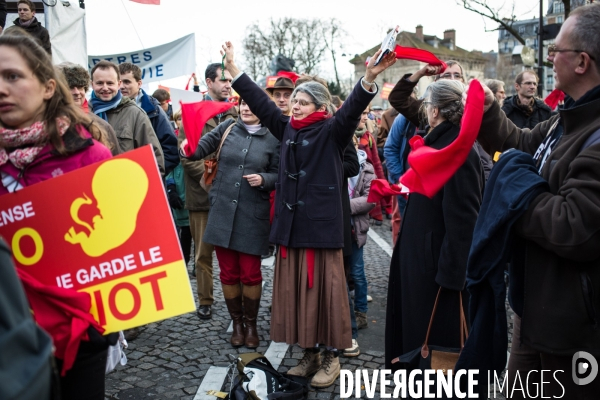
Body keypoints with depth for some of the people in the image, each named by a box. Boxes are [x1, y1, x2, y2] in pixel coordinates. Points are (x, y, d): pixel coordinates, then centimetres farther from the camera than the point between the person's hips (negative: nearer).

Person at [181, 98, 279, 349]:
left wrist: (263, 179, -15)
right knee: (228, 273, 9)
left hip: (253, 216, -1)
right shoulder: (227, 128, 5)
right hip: (222, 212, 2)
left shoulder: (272, 140, 1)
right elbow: (201, 149, -5)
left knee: (250, 274, 5)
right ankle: (237, 323, 28)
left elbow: (278, 175, 5)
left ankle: (251, 324, 26)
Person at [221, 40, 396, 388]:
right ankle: (310, 353, 26)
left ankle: (332, 357, 18)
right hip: (291, 223, 6)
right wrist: (233, 66, 18)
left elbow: (352, 109, -20)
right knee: (296, 290, 11)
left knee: (324, 290, 2)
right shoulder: (288, 128, 12)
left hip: (321, 223, -6)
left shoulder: (332, 131, -3)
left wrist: (370, 78, -38)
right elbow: (260, 101, 16)